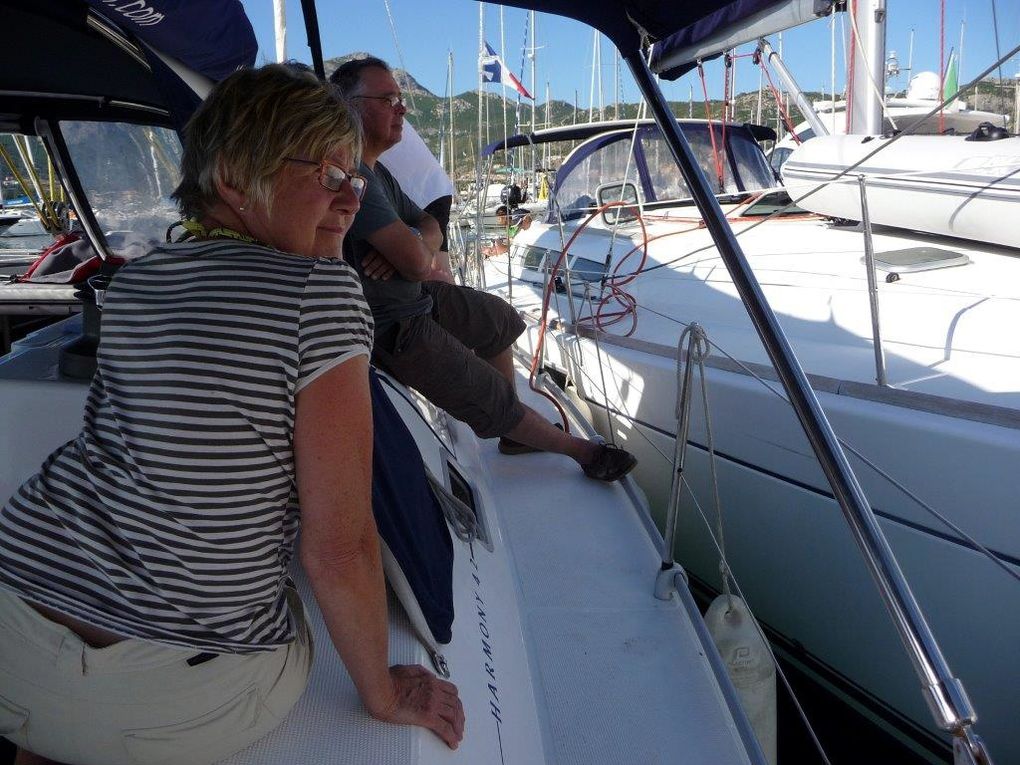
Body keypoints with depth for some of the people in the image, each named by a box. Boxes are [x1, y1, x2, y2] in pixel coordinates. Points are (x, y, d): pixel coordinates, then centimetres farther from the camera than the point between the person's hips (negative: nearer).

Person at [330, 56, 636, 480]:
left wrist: (412, 247, -17)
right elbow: (415, 262, -33)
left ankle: (514, 434, 34)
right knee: (496, 403, -2)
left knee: (500, 320, 25)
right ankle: (583, 451, 18)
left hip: (417, 296, 11)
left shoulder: (374, 170, 7)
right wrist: (423, 256, -7)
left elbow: (430, 227, 8)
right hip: (396, 329, -11)